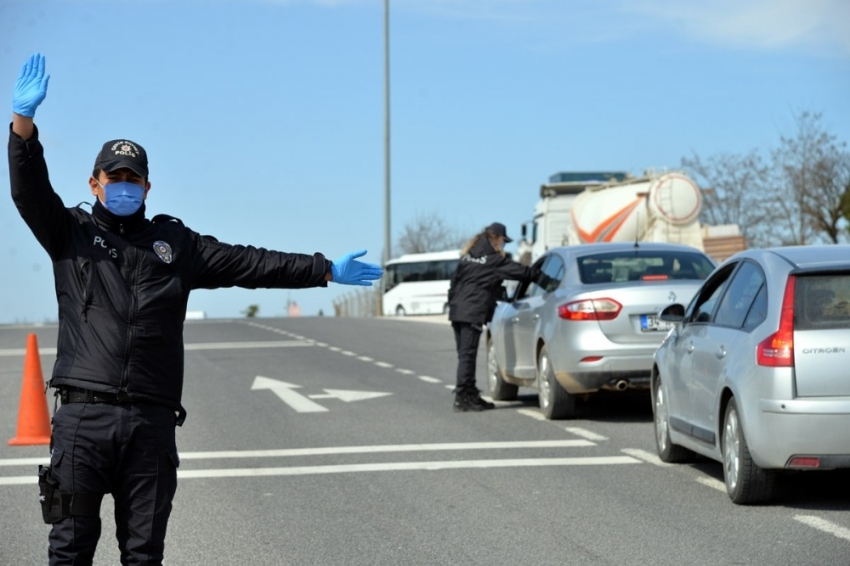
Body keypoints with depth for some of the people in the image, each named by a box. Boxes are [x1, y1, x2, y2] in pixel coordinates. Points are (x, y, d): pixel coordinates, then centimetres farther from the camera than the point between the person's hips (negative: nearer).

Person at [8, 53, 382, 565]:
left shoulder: (174, 243, 16)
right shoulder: (71, 233, 11)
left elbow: (248, 263, 15)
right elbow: (29, 190, -4)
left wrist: (326, 270, 11)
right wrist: (24, 119, -19)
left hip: (151, 421, 2)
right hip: (84, 413, -2)